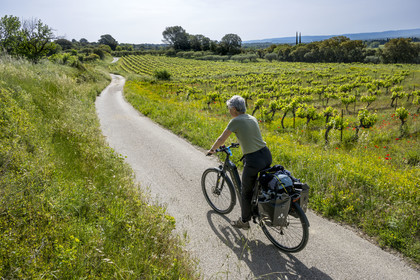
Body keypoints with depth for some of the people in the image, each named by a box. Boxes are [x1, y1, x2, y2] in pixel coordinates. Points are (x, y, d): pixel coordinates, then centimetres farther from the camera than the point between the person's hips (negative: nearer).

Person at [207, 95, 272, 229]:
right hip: (267, 155, 7)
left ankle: (244, 222, 30)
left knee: (246, 192, 14)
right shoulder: (253, 118, 12)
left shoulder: (235, 121, -8)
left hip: (253, 160, -6)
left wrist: (212, 150, 15)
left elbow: (221, 139, -1)